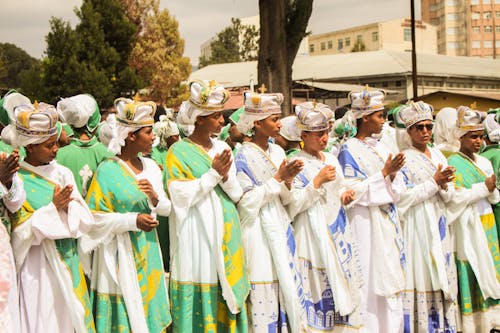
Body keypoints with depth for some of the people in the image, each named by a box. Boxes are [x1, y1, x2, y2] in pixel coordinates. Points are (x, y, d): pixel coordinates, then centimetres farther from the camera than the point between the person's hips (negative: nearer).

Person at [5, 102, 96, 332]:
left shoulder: (62, 173, 5)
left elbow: (87, 220, 0)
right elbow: (20, 232, -13)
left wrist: (68, 207, -19)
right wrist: (52, 209, -19)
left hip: (69, 261, 5)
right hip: (39, 268, -4)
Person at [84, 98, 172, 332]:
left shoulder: (151, 167, 7)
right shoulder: (107, 170, -12)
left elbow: (167, 209, 7)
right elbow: (94, 216, -15)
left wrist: (155, 197, -14)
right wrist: (133, 220, -21)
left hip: (148, 253, 6)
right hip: (120, 255, -6)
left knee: (148, 308, 12)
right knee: (125, 312, 1)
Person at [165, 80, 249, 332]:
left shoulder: (222, 148, 10)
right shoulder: (178, 152, -5)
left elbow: (237, 195, 7)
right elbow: (181, 197, -15)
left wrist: (226, 176, -12)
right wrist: (213, 173, -14)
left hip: (226, 234, 5)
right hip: (197, 238, -5)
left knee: (227, 290, 8)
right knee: (200, 299, -3)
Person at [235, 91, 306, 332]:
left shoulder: (277, 152, 10)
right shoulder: (244, 156, -9)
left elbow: (286, 200, 13)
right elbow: (246, 202, -17)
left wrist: (288, 180, -8)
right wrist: (278, 178, -17)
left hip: (280, 229, 7)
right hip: (258, 233, -6)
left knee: (288, 286, 6)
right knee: (264, 295, -4)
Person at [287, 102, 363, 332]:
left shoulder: (331, 159, 13)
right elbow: (291, 206, -16)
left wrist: (345, 195, 1)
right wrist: (317, 182, -19)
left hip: (339, 232, 7)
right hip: (314, 236, -7)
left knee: (344, 285, 6)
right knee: (321, 289, -6)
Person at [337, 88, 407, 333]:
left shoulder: (381, 148, 13)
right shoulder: (349, 151, -7)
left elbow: (397, 189, 11)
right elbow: (354, 191, -16)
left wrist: (393, 173, -10)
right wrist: (384, 173, -16)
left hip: (388, 223, 7)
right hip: (366, 227, -7)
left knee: (390, 279, 8)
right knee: (371, 283, -4)